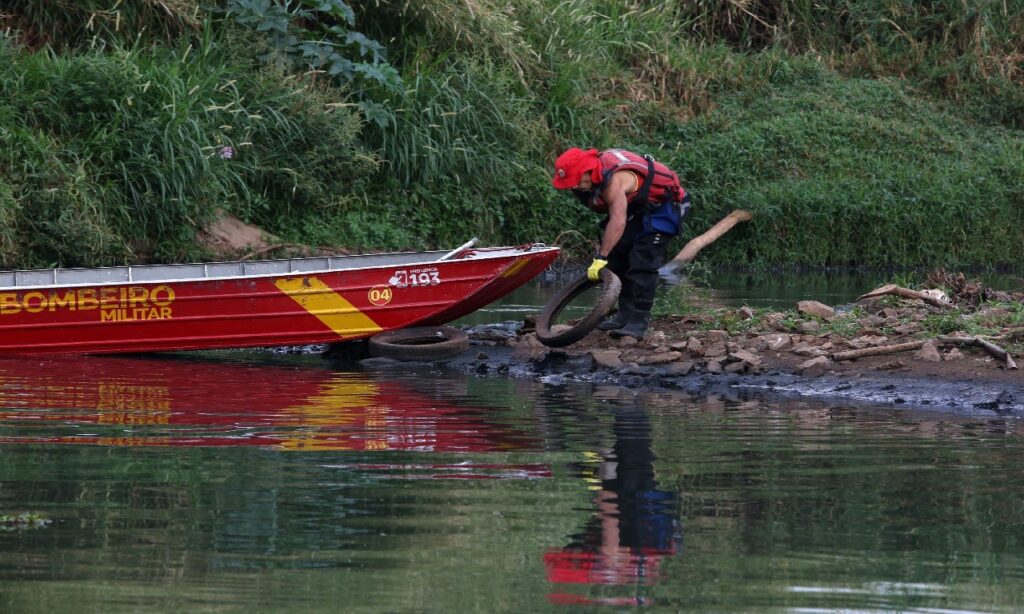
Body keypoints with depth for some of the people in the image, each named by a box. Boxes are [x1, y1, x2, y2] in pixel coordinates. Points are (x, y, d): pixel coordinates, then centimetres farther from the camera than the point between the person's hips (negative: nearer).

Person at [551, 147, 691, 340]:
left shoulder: (615, 180, -35)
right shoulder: (598, 169, -8)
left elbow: (618, 223, -44)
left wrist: (600, 257, -44)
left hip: (663, 207, -10)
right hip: (640, 208, 10)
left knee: (642, 264, -18)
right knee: (618, 255, 5)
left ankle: (639, 322, -17)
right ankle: (626, 314, 11)